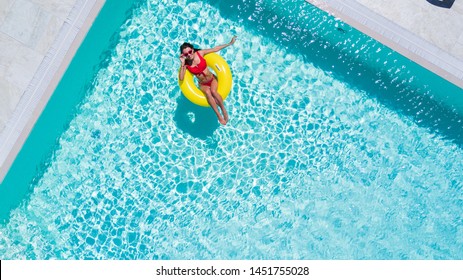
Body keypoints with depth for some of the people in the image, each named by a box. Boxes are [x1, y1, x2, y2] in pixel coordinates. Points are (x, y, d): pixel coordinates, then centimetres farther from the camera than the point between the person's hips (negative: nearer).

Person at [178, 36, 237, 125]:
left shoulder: (200, 53, -11)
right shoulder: (186, 64, -13)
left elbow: (215, 49, -4)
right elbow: (181, 78, -26)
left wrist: (229, 43, -2)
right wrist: (182, 64, -31)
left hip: (212, 79, 0)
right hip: (203, 85, 0)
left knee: (213, 91, -33)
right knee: (207, 92, -34)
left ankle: (224, 110, -16)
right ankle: (219, 116, -32)